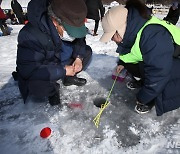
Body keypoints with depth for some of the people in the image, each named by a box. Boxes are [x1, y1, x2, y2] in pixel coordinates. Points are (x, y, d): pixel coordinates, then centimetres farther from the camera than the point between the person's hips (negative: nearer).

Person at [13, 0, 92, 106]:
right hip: (42, 73, -5)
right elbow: (29, 70, -34)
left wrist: (79, 57, -18)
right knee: (37, 85, -36)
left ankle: (69, 78, 10)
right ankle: (52, 90, 0)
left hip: (61, 63, 6)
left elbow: (79, 41, 2)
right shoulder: (31, 35, -34)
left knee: (87, 51, -5)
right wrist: (63, 71, -32)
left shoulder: (71, 25, -16)